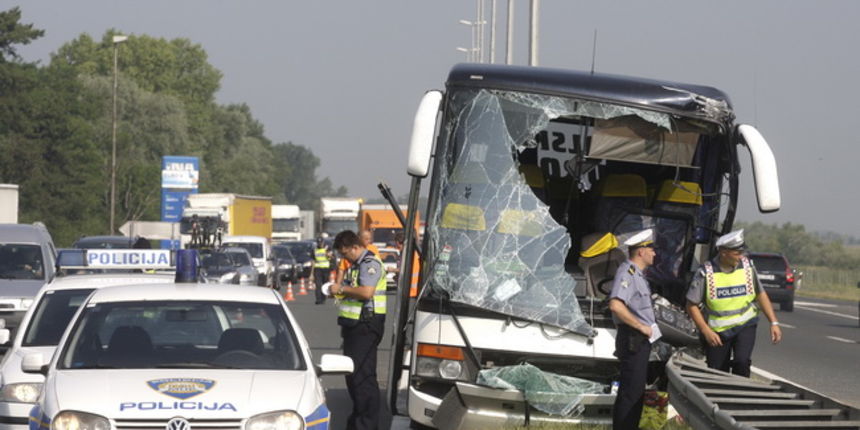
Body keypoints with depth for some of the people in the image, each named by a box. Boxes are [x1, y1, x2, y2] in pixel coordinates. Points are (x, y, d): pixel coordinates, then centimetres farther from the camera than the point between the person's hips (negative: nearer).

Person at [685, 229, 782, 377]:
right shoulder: (706, 273, -13)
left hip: (745, 326, 1)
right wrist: (706, 331, -15)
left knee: (742, 361, -23)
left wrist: (774, 323, 2)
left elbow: (761, 294, 8)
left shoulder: (747, 266, -3)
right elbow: (692, 305, -8)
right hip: (716, 331, -1)